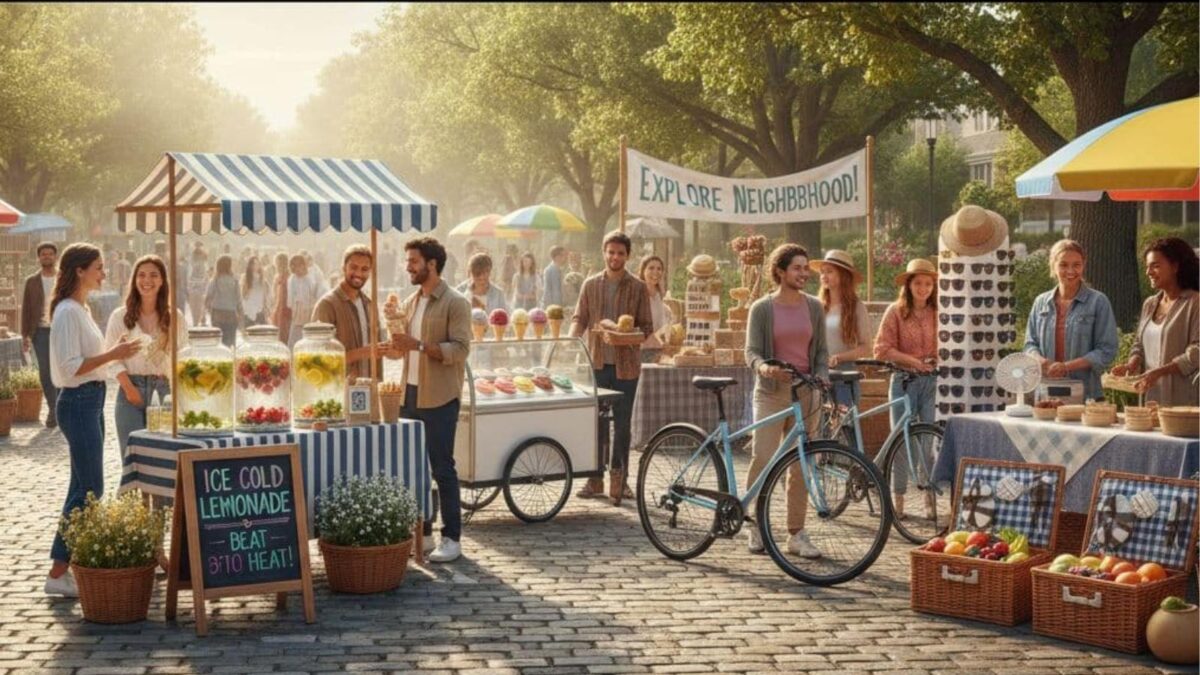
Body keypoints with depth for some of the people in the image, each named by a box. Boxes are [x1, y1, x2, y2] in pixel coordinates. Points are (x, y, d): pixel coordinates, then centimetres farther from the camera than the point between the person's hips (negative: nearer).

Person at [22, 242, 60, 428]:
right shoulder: (32, 281, 8)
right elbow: (26, 308, 7)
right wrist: (25, 334, 0)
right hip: (41, 331, 2)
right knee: (45, 372, 3)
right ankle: (53, 409, 11)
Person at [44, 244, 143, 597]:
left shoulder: (81, 309, 14)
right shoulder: (68, 312, -16)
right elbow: (70, 366, -22)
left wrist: (115, 352, 8)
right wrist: (112, 355, -19)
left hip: (91, 401, 10)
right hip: (78, 403, -10)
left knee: (83, 486, 13)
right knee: (89, 488, -9)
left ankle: (71, 559, 19)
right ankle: (58, 572, -6)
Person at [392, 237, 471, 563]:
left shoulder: (455, 303, -8)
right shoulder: (410, 302, 14)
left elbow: (460, 350, -17)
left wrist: (419, 345, -26)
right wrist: (395, 341, 1)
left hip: (440, 398, -7)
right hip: (410, 394, 7)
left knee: (442, 468, -5)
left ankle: (451, 538, 0)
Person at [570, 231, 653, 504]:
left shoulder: (637, 287, 1)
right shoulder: (591, 284, 6)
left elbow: (647, 326, 2)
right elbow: (579, 318, 6)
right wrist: (571, 339, -13)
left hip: (626, 363, -1)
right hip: (597, 361, 1)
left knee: (622, 424, 3)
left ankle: (618, 479, 11)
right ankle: (595, 479, 12)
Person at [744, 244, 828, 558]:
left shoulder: (814, 307, 9)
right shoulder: (762, 308, 0)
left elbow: (821, 351, 11)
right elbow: (752, 351, -5)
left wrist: (821, 376, -8)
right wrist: (763, 367, -27)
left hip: (805, 393, 3)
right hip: (772, 392, -3)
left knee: (800, 467, 5)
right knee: (763, 459, -13)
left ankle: (797, 535, 12)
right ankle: (755, 526, 5)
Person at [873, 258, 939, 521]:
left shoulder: (938, 312, 4)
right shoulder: (895, 311, 0)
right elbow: (882, 349, -5)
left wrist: (937, 361, -12)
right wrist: (911, 360, -14)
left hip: (932, 380, 1)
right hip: (904, 380, -1)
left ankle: (930, 500, 6)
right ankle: (897, 501, 12)